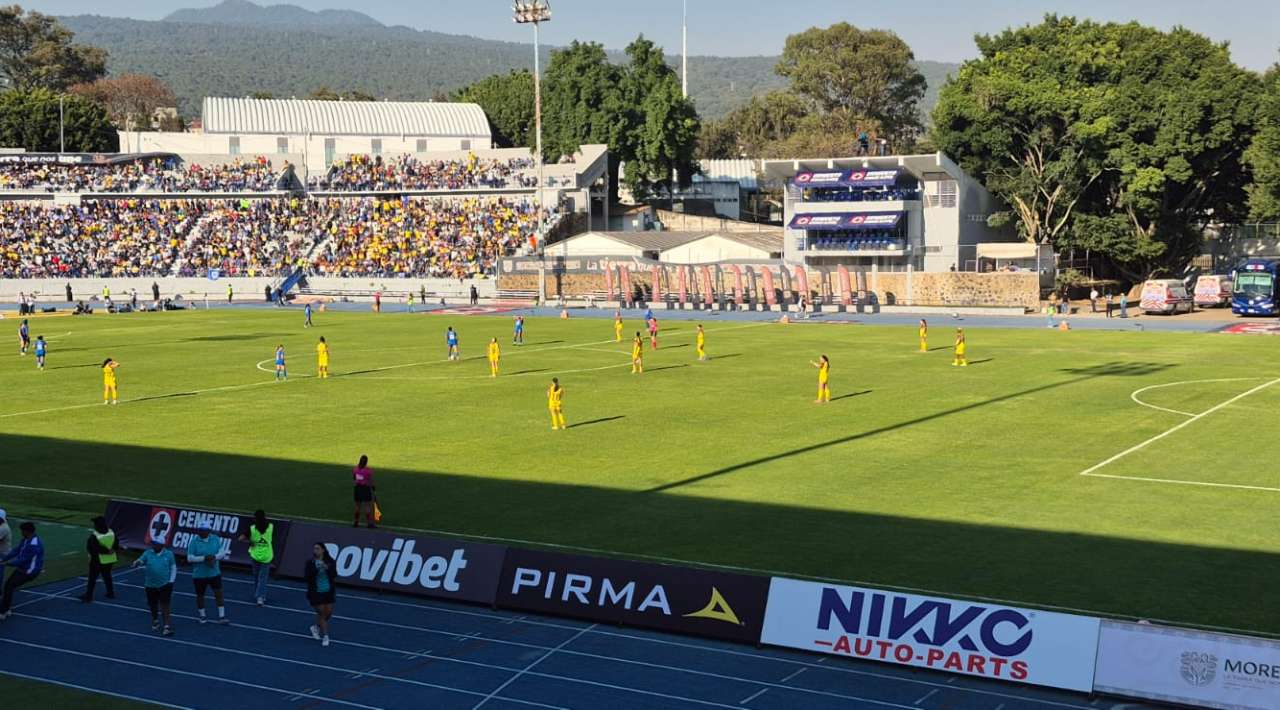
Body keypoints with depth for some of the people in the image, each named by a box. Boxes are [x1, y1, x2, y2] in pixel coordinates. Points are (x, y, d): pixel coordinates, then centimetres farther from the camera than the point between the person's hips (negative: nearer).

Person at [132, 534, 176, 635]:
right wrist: (137, 563, -35)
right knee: (153, 605, 15)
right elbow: (140, 561, -10)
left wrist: (171, 581, -1)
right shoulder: (148, 553, -1)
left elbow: (173, 567, 6)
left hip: (165, 585, -2)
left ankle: (167, 626, -9)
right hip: (151, 585, 2)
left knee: (165, 606, -10)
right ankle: (155, 620, 42)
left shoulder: (169, 554, -2)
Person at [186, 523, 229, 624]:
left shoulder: (216, 539, 0)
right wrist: (204, 558, -24)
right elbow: (189, 558, -14)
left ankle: (221, 617, 4)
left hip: (214, 573, 2)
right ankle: (202, 616, 30)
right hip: (199, 574, -2)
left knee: (219, 593, -2)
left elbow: (222, 553, 0)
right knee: (200, 595, 11)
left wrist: (214, 557, -21)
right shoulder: (194, 542, -9)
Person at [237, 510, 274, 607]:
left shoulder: (252, 528, -12)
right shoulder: (271, 527, -9)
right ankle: (260, 597, -6)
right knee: (262, 578, 6)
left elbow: (241, 539, -14)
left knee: (256, 577, 19)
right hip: (266, 556, 0)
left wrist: (250, 541, 0)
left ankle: (257, 595, 30)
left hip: (255, 555, 0)